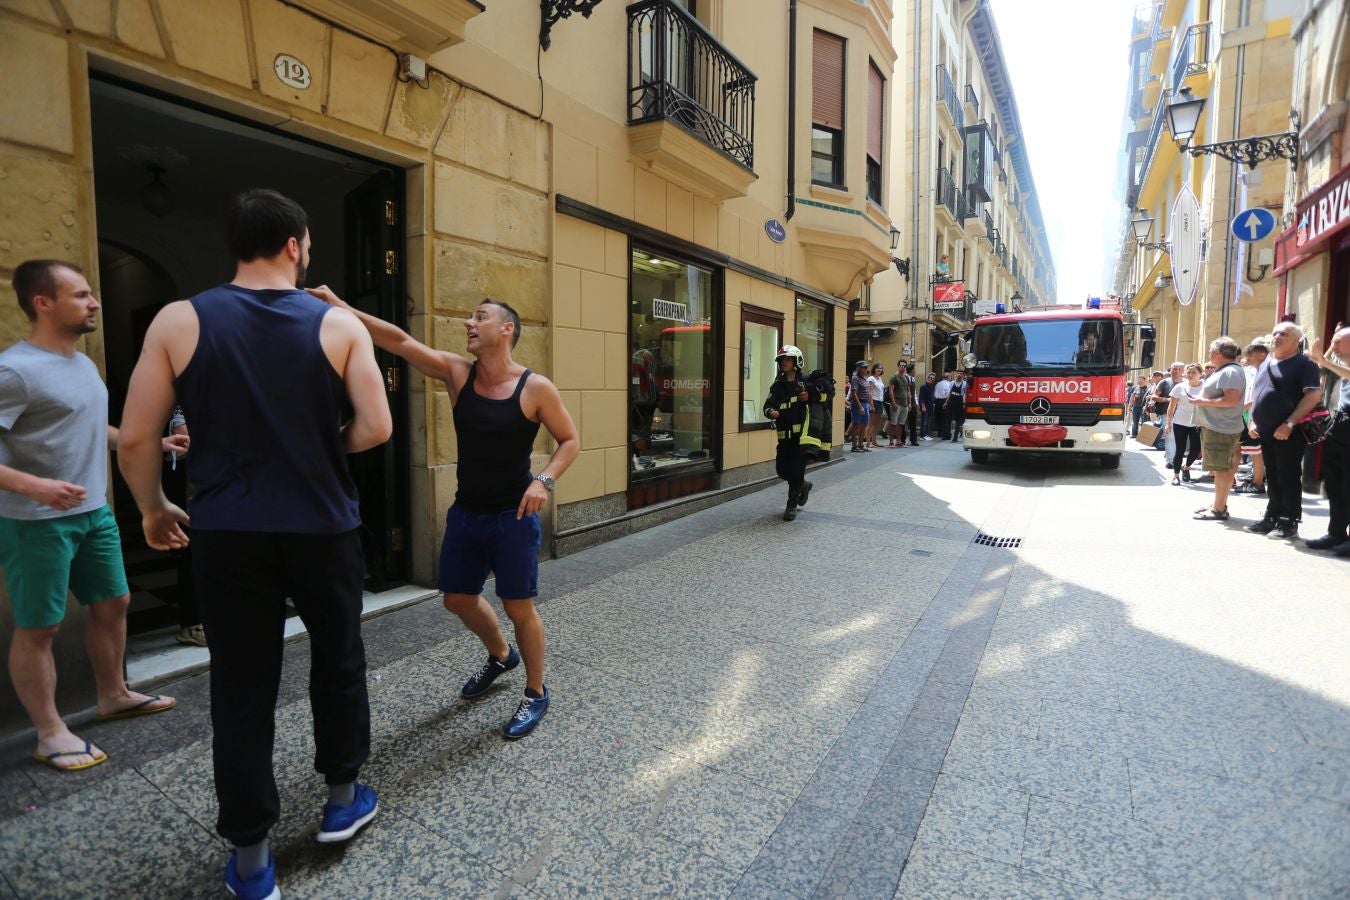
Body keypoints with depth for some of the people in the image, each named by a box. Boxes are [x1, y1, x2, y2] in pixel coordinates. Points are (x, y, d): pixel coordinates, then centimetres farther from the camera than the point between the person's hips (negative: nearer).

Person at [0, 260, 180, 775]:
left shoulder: (83, 364, 10)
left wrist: (153, 443, 16)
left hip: (95, 512, 9)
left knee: (113, 603, 16)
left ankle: (113, 696, 34)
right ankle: (50, 732, 18)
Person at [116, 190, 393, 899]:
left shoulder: (178, 321, -1)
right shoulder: (340, 324, -4)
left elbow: (134, 440, -2)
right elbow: (375, 428, -10)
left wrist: (154, 509, 15)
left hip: (227, 535, 1)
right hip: (324, 530, -1)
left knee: (241, 689, 11)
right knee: (337, 663, 18)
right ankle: (342, 800, 36)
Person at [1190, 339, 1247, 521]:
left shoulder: (1231, 371, -16)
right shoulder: (1221, 371, 16)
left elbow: (1231, 399, -26)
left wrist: (1202, 401, -19)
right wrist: (1201, 400, 11)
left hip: (1221, 428, -11)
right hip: (1214, 426, 11)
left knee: (1221, 469, -6)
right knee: (1220, 468, 15)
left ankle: (1219, 510, -2)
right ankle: (1218, 504, 24)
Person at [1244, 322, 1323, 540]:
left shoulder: (1304, 364, -6)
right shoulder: (1266, 363, 16)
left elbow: (1313, 395, -15)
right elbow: (1256, 395, 22)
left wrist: (1289, 424, -21)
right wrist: (1253, 421, 10)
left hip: (1289, 433, -7)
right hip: (1265, 432, 7)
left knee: (1289, 478, -2)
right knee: (1272, 478, 12)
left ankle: (1290, 523, 5)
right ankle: (1272, 518, 19)